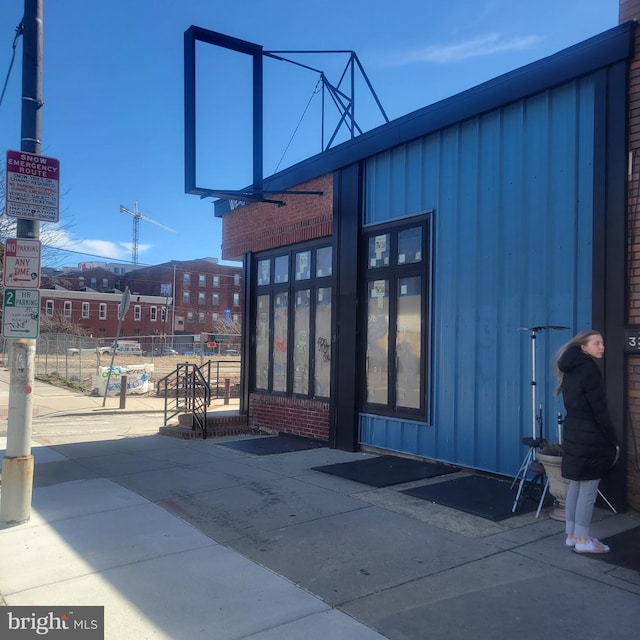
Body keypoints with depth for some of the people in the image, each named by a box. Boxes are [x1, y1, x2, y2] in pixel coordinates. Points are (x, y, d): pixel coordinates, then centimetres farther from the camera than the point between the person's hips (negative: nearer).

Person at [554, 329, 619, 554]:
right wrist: (613, 441, -9)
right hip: (590, 438, -9)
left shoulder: (571, 370, 12)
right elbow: (600, 411, -17)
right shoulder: (589, 369, -16)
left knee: (575, 486, 14)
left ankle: (571, 535, 22)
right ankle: (582, 541, 9)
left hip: (573, 434, 9)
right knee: (588, 489, 0)